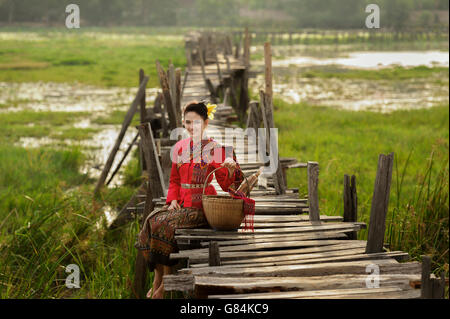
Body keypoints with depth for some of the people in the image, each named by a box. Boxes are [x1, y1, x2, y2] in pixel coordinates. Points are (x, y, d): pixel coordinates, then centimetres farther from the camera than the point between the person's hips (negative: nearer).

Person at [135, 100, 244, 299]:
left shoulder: (215, 149, -4)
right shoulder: (180, 147, 11)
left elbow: (227, 185, -6)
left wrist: (232, 169, -25)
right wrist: (173, 200, 3)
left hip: (203, 207, -6)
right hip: (182, 204, 6)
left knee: (164, 224, -25)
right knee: (152, 221, -19)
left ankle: (165, 283, -10)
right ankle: (157, 279, -8)